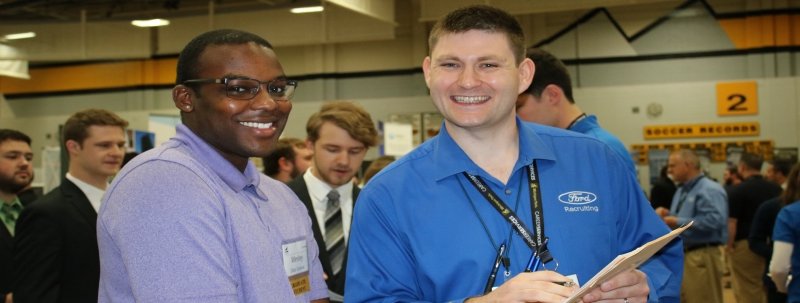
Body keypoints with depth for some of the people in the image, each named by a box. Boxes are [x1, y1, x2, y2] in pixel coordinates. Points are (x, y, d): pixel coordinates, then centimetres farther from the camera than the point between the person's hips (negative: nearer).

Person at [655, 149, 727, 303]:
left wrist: (678, 222, -22)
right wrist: (667, 215, 3)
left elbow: (714, 221, -27)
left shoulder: (709, 190, -13)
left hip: (702, 257, -10)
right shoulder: (681, 191, 17)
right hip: (680, 255, 10)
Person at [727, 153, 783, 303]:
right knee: (769, 290, 14)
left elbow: (732, 222, -16)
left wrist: (729, 244, -5)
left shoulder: (738, 190, -12)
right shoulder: (776, 189, 5)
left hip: (745, 245, -5)